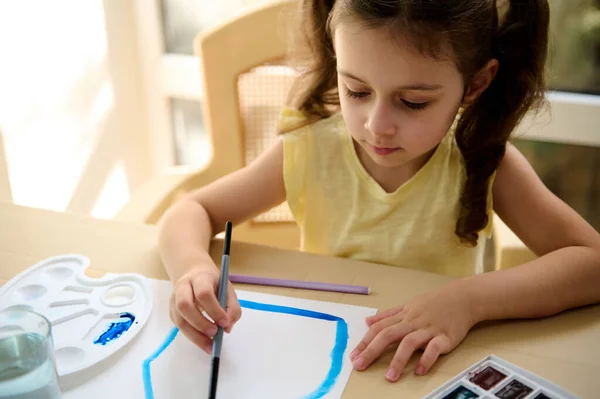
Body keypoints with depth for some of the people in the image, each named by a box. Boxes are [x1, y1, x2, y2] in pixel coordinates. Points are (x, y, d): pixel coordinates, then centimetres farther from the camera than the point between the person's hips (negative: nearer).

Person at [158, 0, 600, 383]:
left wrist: (471, 297, -28)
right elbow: (190, 212, -5)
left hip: (433, 371, 0)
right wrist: (194, 267, -27)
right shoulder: (310, 152, -12)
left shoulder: (483, 162, -14)